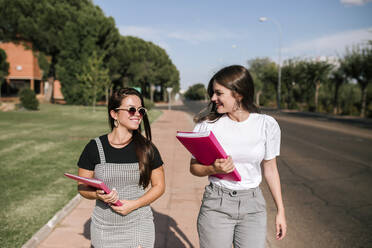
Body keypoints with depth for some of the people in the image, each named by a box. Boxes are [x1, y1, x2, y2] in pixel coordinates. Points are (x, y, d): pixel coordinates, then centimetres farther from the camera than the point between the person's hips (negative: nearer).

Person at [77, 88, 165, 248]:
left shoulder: (147, 149, -5)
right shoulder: (94, 148, -5)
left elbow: (159, 186, 1)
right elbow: (82, 187, 3)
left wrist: (134, 204, -13)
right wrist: (98, 195, -18)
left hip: (138, 226, 0)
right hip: (104, 228, 1)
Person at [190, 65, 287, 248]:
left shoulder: (267, 125, -5)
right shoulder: (207, 124, -7)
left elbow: (270, 169, 6)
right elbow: (194, 167, 1)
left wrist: (280, 210, 9)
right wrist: (213, 169, -21)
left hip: (253, 205, 1)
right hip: (216, 204, 0)